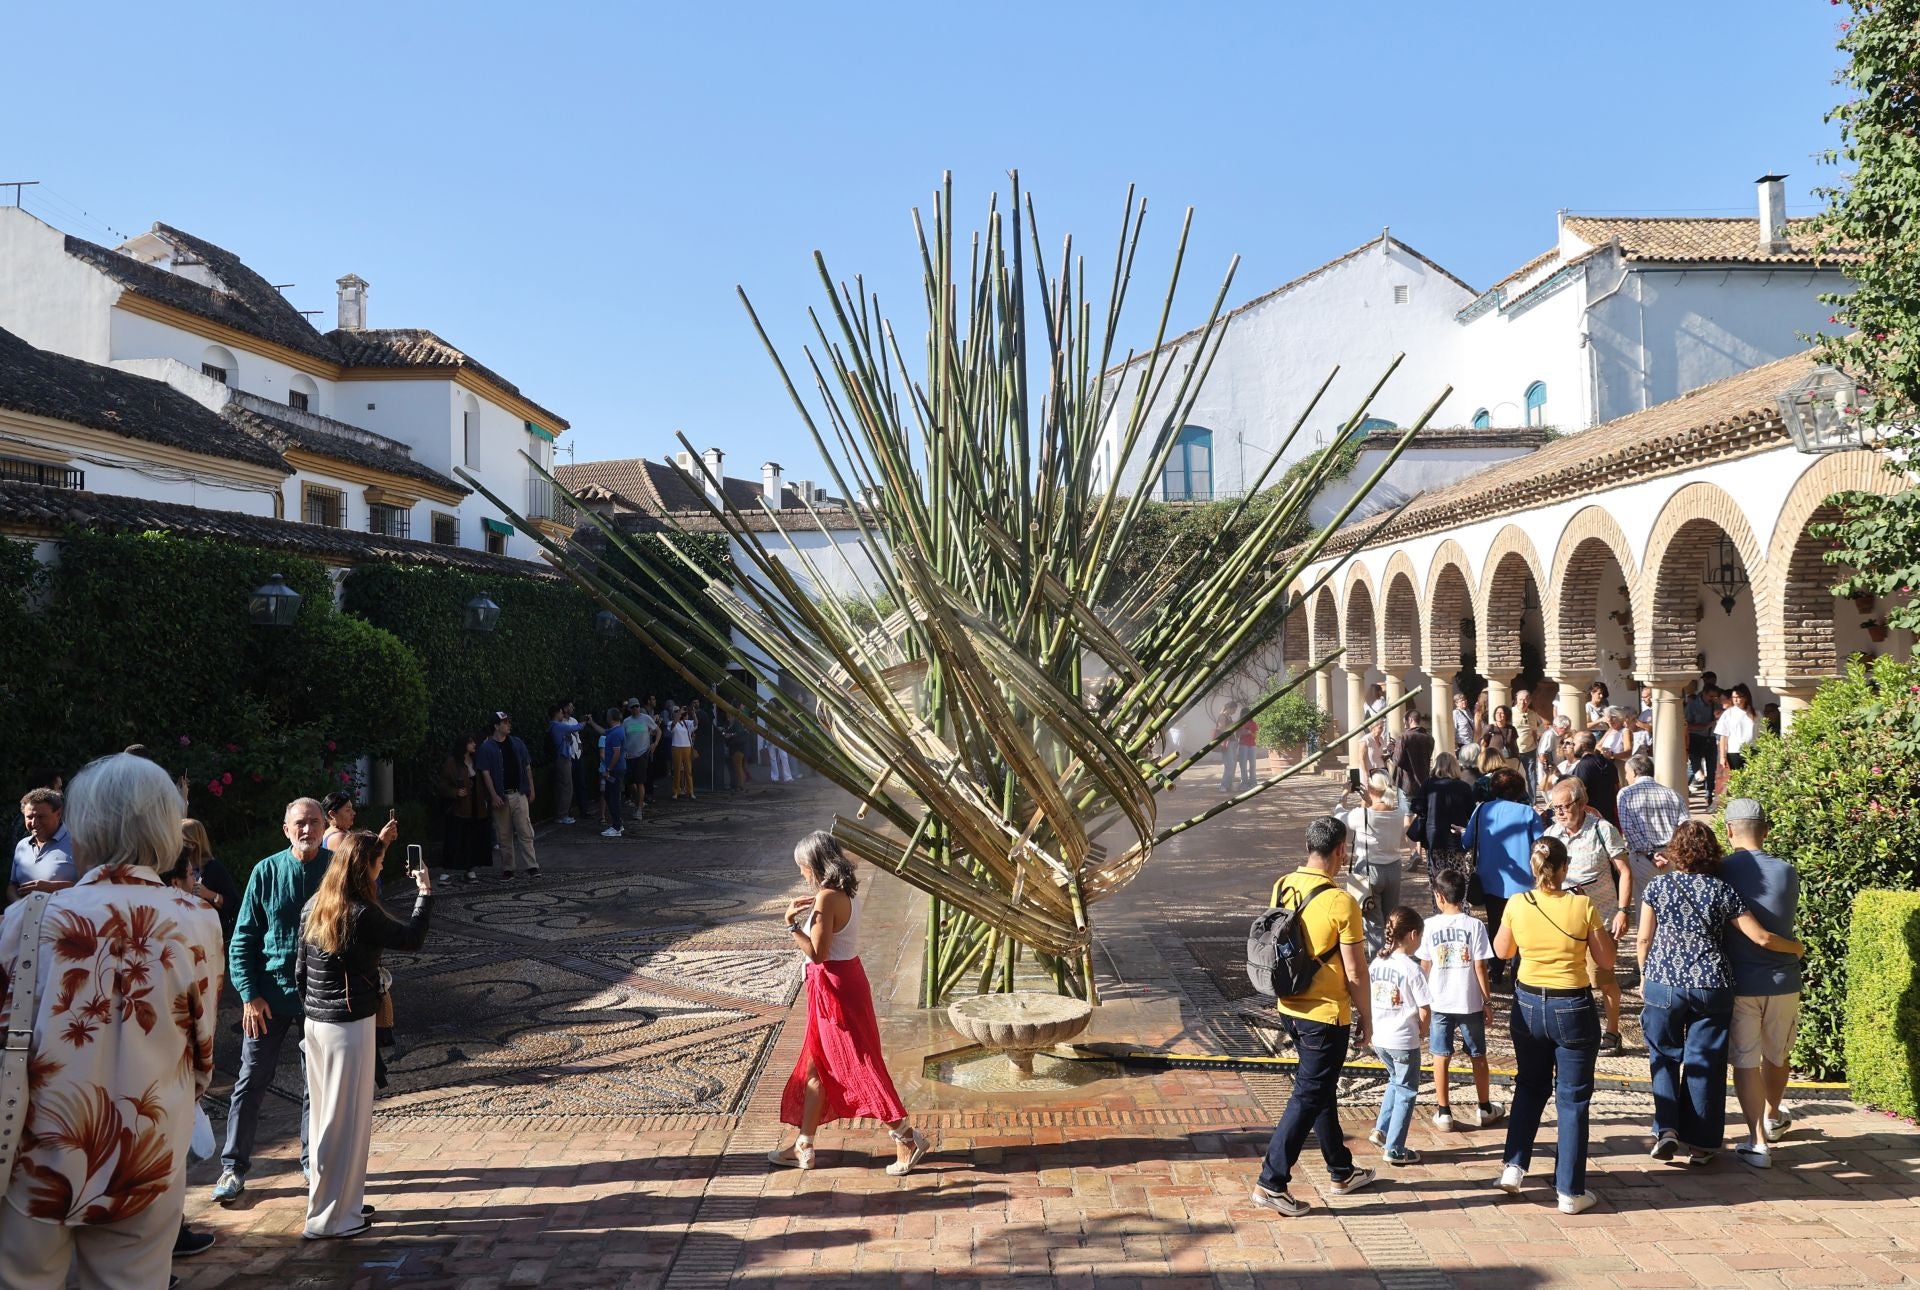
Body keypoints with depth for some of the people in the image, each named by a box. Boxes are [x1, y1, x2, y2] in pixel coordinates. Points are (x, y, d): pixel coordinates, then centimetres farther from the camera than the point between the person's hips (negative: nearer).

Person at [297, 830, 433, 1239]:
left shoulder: (313, 908, 4)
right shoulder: (361, 915, -20)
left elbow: (300, 969, 9)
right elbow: (411, 938, -8)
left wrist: (312, 1010, 19)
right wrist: (425, 893, 3)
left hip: (316, 1022, 8)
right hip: (350, 1025, -8)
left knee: (325, 1114, 17)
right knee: (347, 1120, 3)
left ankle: (342, 1202, 29)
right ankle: (329, 1218, 10)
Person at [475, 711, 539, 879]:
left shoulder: (517, 743, 9)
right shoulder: (487, 748, -2)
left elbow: (527, 767, 14)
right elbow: (485, 773, -6)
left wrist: (531, 789, 10)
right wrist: (494, 796, -13)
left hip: (519, 794, 2)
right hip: (500, 797, -2)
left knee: (525, 832, -4)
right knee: (504, 835, 5)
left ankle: (532, 866, -6)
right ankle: (508, 868, 15)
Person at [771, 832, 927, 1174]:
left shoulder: (827, 898, -22)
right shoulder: (848, 894, 6)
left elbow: (818, 953, -23)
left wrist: (792, 924, -18)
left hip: (834, 988, -10)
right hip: (844, 979, 10)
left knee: (860, 1068, -1)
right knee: (816, 1067, 17)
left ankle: (906, 1139, 6)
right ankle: (803, 1146, 26)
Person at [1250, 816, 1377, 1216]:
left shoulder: (1282, 888, -1)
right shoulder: (1341, 903, -21)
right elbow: (1355, 973, -15)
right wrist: (1365, 1019, -2)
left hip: (1290, 1009, 8)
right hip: (1327, 1015, -8)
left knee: (1321, 1090, 21)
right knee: (1307, 1099, 1)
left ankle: (1342, 1172, 35)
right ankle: (1271, 1183, 2)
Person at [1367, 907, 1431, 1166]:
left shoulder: (1375, 963, 0)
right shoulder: (1412, 969, -18)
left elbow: (1368, 999, 6)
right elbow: (1425, 1011, -17)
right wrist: (1422, 1032, 2)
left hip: (1379, 1038, 6)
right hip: (1404, 1041, -6)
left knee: (1395, 1081, 28)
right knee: (1406, 1092, 9)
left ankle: (1381, 1130, 23)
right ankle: (1394, 1149, 13)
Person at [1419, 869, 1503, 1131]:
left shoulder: (1430, 926, -6)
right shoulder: (1475, 925, -10)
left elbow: (1424, 966, 0)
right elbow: (1480, 967, -9)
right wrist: (1488, 1001, 1)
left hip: (1440, 1002, 0)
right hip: (1470, 1002, 0)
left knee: (1441, 1057, 9)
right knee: (1478, 1056, 15)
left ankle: (1443, 1112, 12)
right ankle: (1484, 1109, 28)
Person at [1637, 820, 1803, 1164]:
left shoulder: (1658, 886, -3)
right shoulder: (1722, 890, -3)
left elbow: (1644, 938, 1)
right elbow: (1761, 938, -3)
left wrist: (1644, 977, 17)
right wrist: (1797, 948, 16)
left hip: (1663, 983, 0)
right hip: (1712, 986, 0)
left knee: (1665, 1058, 13)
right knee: (1704, 1063, 8)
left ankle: (1667, 1129, 0)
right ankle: (1700, 1143, 13)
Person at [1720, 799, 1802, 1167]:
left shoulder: (1720, 872, -11)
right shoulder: (1788, 872, -4)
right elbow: (1787, 919, 7)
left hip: (1739, 982, -3)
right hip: (1783, 981, 3)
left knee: (1745, 1061, 4)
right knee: (1777, 1055, 22)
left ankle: (1758, 1142, 1)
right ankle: (1772, 1118, 43)